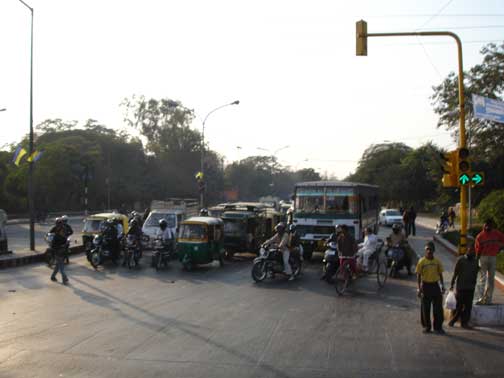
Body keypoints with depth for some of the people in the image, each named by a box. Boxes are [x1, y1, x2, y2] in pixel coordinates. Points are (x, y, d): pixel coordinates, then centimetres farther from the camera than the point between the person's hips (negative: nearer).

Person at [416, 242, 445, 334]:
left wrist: (442, 285, 3)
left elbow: (440, 274, 11)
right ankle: (426, 326, 17)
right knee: (425, 308, 5)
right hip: (425, 286, -2)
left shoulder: (437, 262, 2)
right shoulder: (422, 261, -5)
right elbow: (418, 275, -3)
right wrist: (419, 288, -8)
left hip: (435, 285, 2)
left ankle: (438, 327, 11)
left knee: (438, 307, 1)